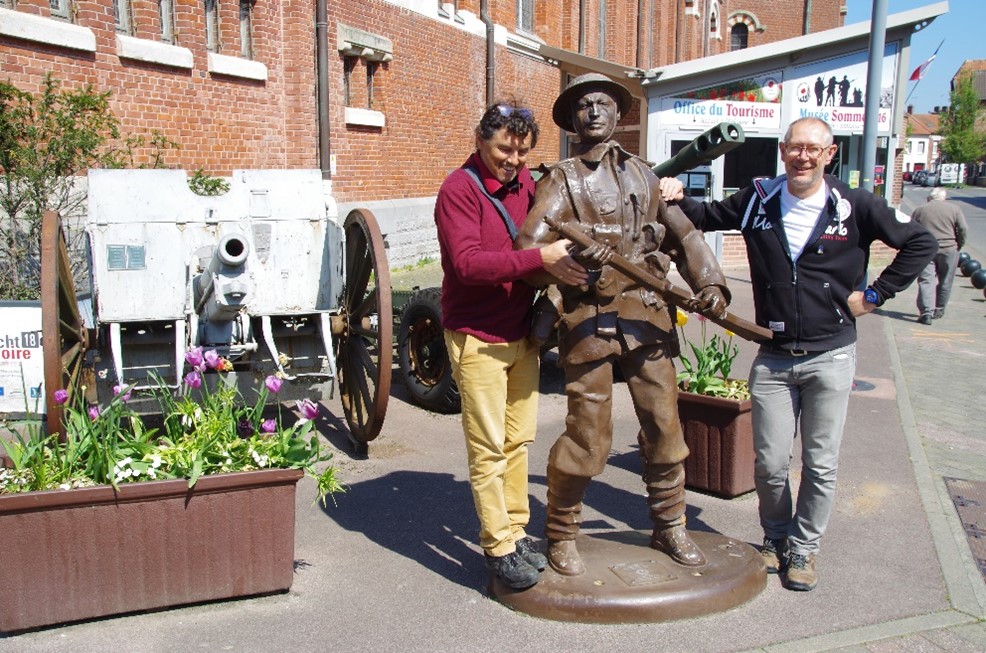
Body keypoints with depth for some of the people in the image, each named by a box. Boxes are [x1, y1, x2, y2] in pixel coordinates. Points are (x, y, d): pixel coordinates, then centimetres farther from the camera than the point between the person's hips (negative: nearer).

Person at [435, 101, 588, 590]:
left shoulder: (524, 182, 8)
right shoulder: (459, 190, -14)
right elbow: (467, 262, -26)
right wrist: (540, 258, -30)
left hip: (522, 333, 7)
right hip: (477, 338, -7)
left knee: (519, 439, 14)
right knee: (489, 449, 1)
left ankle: (516, 531, 27)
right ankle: (498, 546, 12)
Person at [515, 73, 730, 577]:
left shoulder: (643, 175, 17)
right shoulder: (561, 180, 3)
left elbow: (684, 234, 16)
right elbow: (529, 249, -9)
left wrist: (710, 282, 1)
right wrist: (575, 256, -29)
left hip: (648, 315, 5)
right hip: (589, 319, -4)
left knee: (664, 427, 10)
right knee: (588, 437, -3)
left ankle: (669, 526, 29)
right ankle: (560, 533, 19)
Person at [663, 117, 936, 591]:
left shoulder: (854, 206, -5)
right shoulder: (758, 201, 2)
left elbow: (920, 242, 4)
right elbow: (705, 218, 16)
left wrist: (875, 294, -1)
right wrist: (679, 199, -5)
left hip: (831, 356, -1)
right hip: (773, 357, 2)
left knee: (820, 465, 6)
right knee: (769, 463, 5)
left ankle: (803, 548, 25)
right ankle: (776, 537, 30)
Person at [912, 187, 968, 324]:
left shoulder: (919, 210, 7)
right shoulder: (953, 209, 3)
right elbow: (963, 228, -5)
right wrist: (959, 245, 7)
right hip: (949, 250, 0)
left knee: (926, 281, -3)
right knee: (945, 282, 14)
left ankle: (926, 312, -17)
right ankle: (939, 310, 25)